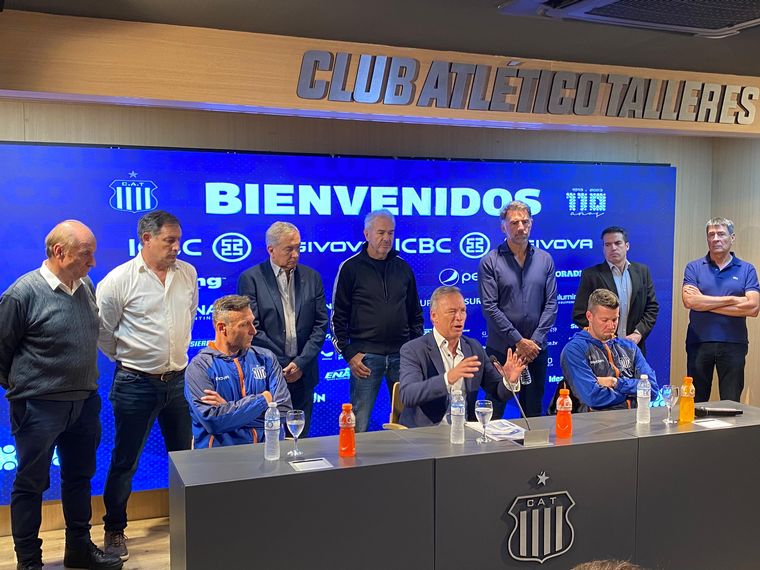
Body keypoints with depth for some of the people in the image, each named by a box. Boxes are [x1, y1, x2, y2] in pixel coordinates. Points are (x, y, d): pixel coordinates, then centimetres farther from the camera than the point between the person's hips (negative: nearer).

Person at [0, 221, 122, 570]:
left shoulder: (86, 287, 2)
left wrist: (86, 386, 13)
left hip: (85, 403, 6)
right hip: (39, 408, -6)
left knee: (79, 478, 18)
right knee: (31, 485, 8)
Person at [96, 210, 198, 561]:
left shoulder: (188, 274, 3)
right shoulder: (119, 280, -12)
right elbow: (102, 331, -5)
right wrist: (126, 359, 5)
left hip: (178, 380, 5)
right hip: (135, 383, -4)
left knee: (184, 454, 15)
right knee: (125, 461, 7)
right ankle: (114, 531, 24)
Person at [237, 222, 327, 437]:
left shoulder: (312, 278, 9)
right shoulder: (251, 278, -3)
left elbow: (321, 324, 6)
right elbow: (252, 328, -8)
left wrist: (301, 363, -6)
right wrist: (281, 365, -11)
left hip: (303, 375, 3)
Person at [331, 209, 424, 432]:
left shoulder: (403, 268, 11)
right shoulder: (351, 268, 0)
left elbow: (415, 313, 17)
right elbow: (338, 317, 0)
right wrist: (348, 353, -6)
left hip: (401, 355, 4)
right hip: (366, 356, -3)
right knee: (359, 424, 0)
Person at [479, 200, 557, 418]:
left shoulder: (545, 260, 7)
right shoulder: (490, 261, -3)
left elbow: (551, 303, 3)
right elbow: (489, 307, -9)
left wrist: (535, 340, -7)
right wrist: (519, 341, -12)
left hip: (536, 350, 3)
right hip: (500, 349, -3)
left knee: (533, 413, 11)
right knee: (494, 415, 3)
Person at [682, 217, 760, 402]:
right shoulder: (694, 268, 5)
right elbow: (689, 301, -12)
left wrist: (706, 304, -9)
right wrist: (732, 299, -10)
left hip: (733, 344, 0)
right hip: (699, 343, 0)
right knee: (696, 402, 9)